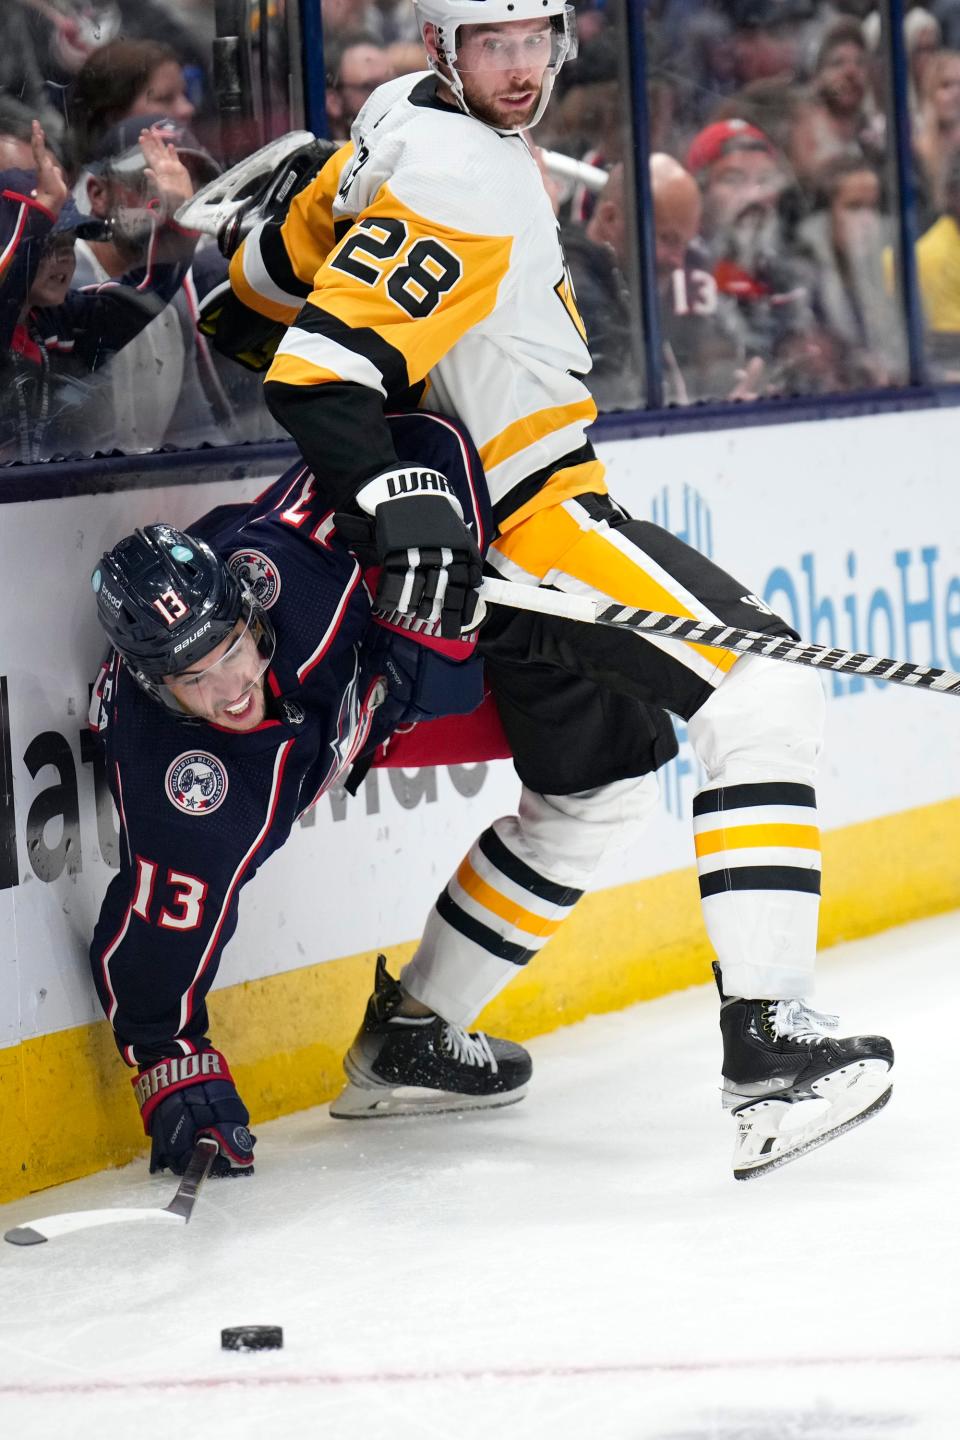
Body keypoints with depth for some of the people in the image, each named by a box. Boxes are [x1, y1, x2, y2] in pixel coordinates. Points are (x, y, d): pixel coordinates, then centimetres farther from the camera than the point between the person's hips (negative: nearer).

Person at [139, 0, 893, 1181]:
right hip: (530, 520, -11)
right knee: (765, 694, -21)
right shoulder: (455, 180, -20)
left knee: (600, 777, 24)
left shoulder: (403, 124, 9)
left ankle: (406, 1034, 32)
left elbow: (274, 277, 22)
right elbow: (314, 374, -28)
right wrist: (401, 498, -40)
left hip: (526, 518, 11)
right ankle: (769, 1053, -31)